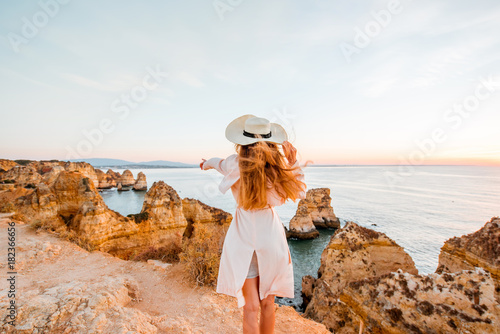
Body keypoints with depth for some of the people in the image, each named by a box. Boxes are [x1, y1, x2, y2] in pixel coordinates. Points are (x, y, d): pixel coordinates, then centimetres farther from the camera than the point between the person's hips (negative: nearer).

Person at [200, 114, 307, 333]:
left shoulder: (236, 164, -13)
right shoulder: (278, 168, -12)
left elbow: (218, 163, 11)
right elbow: (299, 193, 4)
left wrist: (207, 164, 34)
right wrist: (293, 162, 0)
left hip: (244, 239, -1)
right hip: (271, 237, 1)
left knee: (251, 307, 12)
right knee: (267, 303, 20)